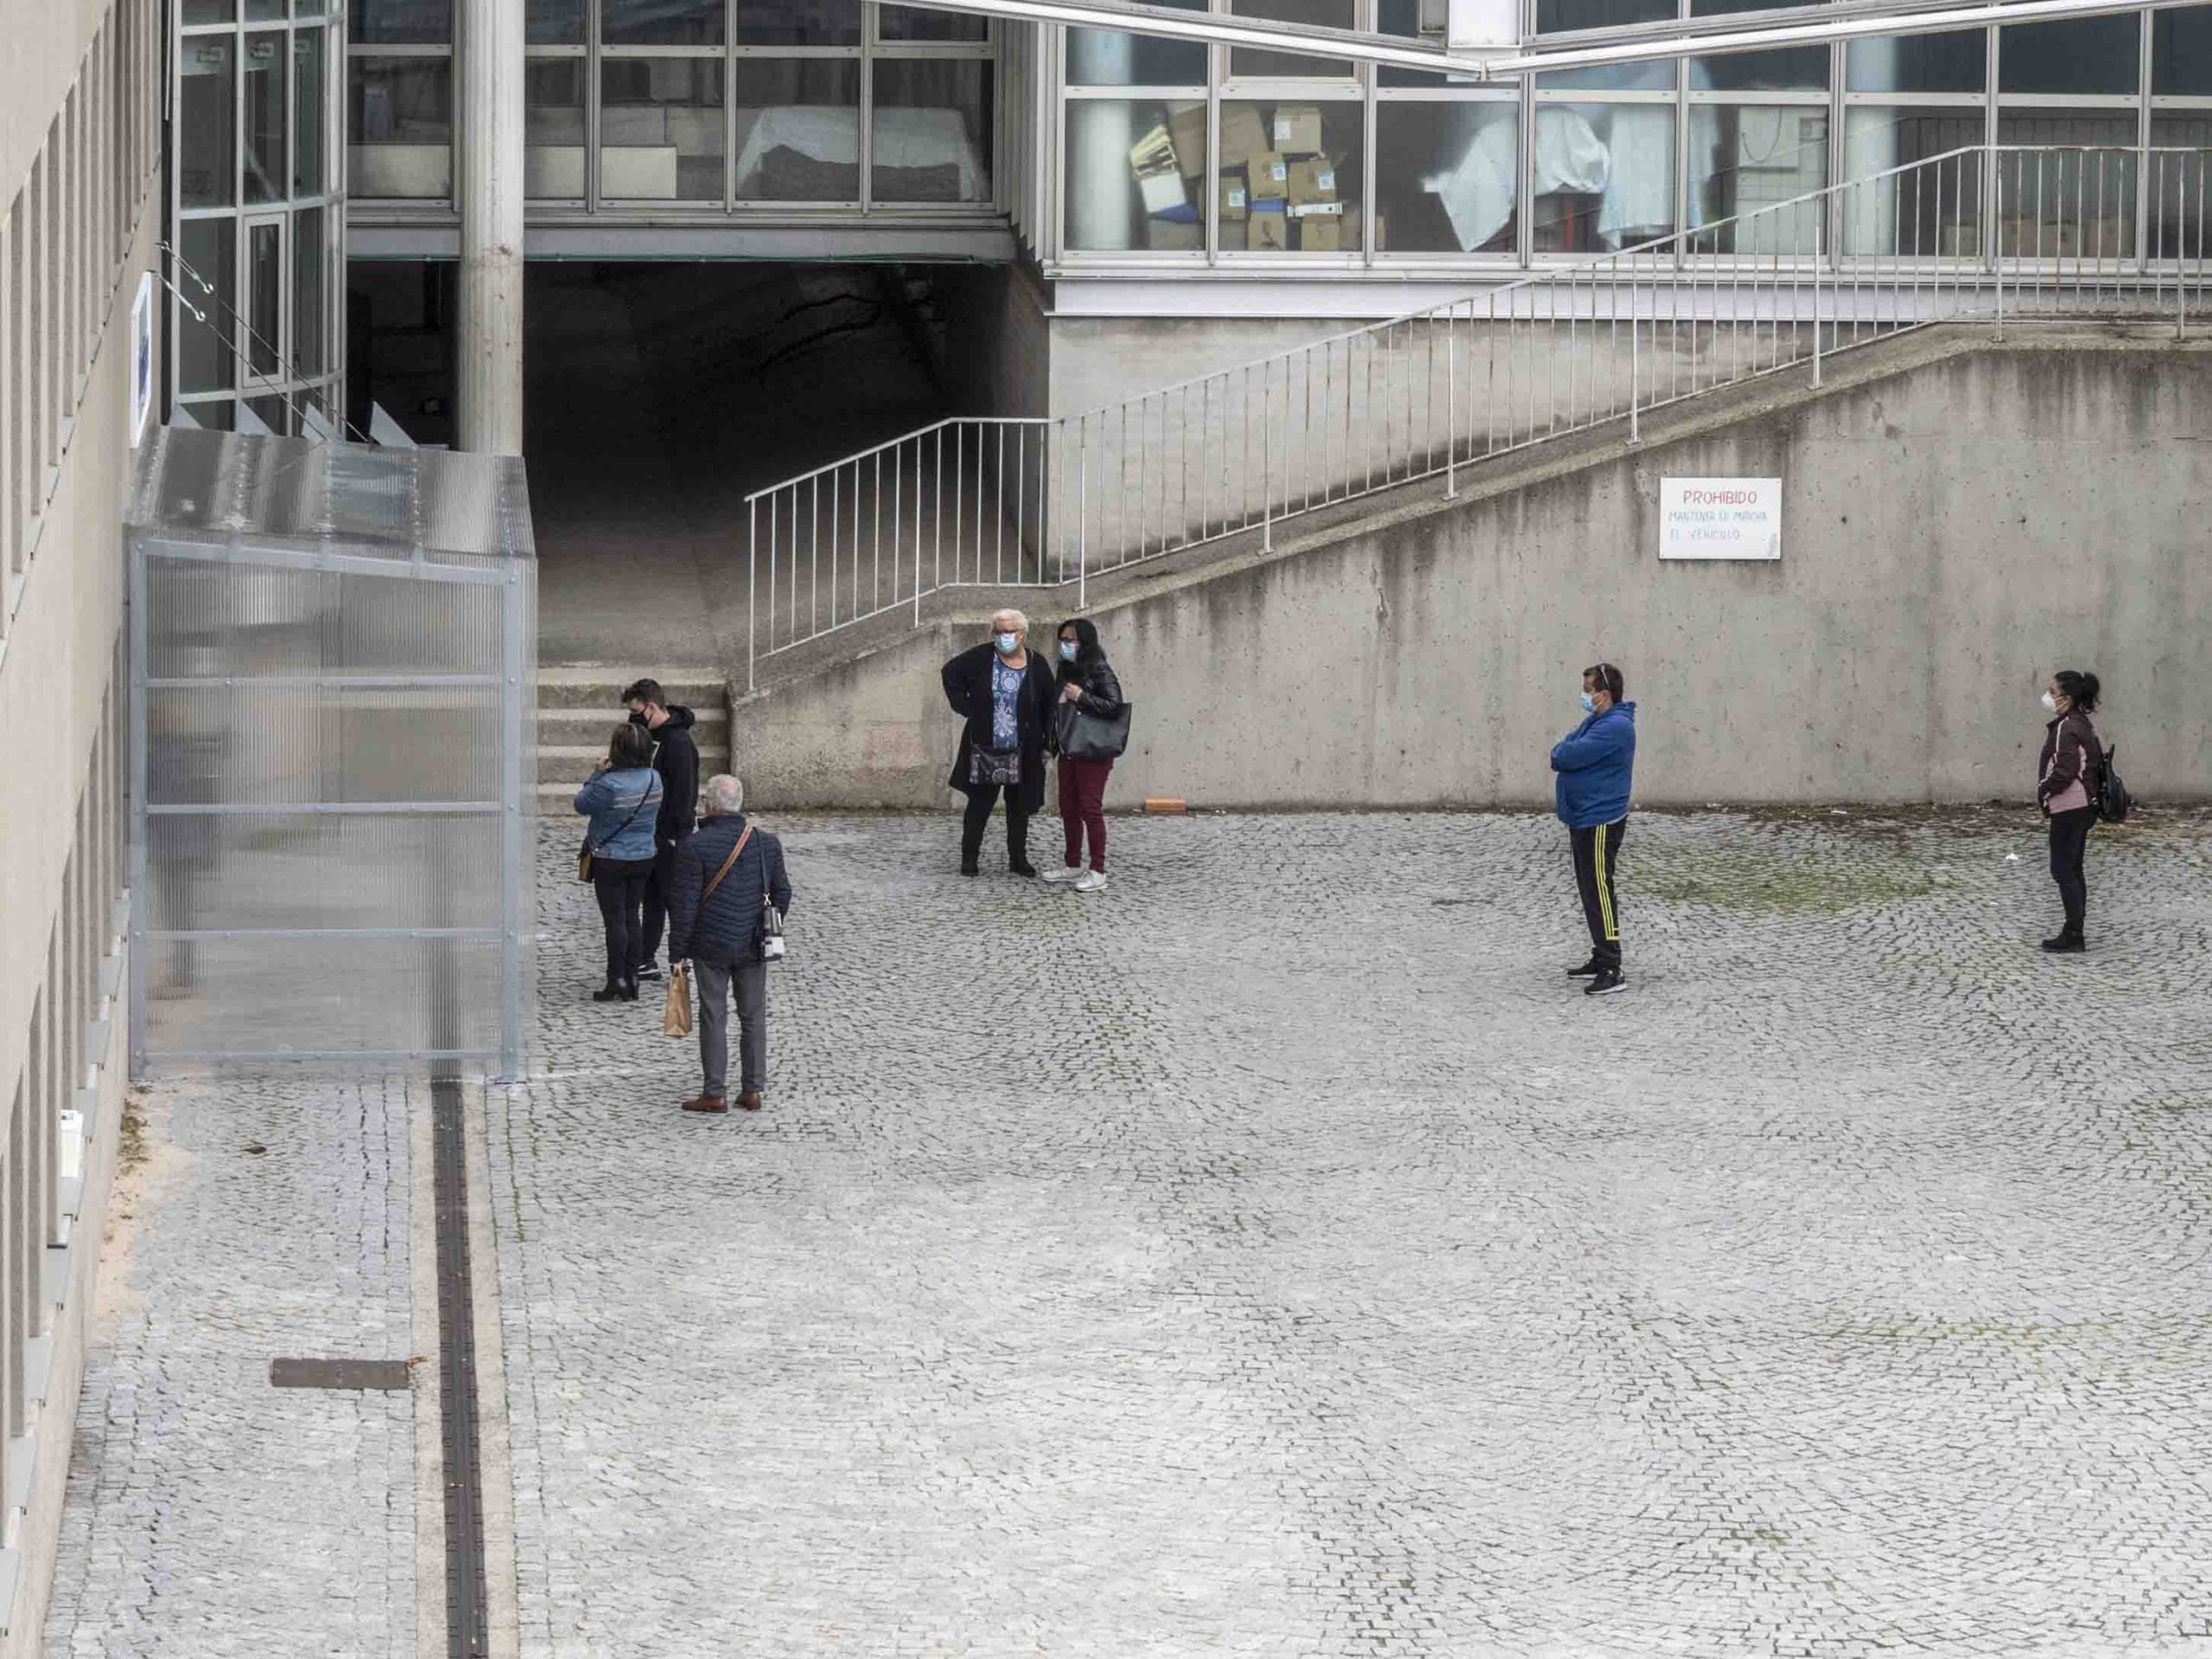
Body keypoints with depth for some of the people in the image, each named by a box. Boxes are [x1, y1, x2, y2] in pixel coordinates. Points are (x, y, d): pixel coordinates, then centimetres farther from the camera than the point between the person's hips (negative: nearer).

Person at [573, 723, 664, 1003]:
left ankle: (616, 979, 4)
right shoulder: (653, 779, -4)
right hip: (643, 858, 6)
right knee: (633, 916, 14)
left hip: (611, 861, -6)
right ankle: (632, 978, 18)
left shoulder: (609, 785, -25)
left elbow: (582, 804, -12)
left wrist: (598, 772, -7)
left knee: (615, 919, 1)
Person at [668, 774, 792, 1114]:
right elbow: (782, 892, 9)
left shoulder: (694, 847, -14)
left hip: (712, 946, -4)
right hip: (753, 946, 4)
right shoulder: (767, 843, 0)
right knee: (753, 1016, 11)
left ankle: (715, 1093, 6)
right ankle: (752, 1090, 14)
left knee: (714, 1017, 4)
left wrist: (678, 950, -5)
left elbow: (685, 905, -13)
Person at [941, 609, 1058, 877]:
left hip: (1022, 753, 1)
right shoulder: (981, 658, -2)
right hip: (984, 750, -1)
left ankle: (1018, 858, 19)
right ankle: (969, 857, 10)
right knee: (979, 805, 3)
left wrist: (1046, 742, 3)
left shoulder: (1037, 665, 1)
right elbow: (951, 673, 9)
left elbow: (1050, 705, 8)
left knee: (1020, 807, 9)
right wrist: (964, 707, 0)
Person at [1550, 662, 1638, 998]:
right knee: (1591, 892, 16)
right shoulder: (1593, 722, 15)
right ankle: (1600, 959, 25)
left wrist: (1561, 752, -2)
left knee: (1599, 893, -11)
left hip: (1601, 823, -11)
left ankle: (1611, 971, -11)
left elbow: (1567, 756, -23)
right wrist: (1564, 752, -8)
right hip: (1583, 819, 11)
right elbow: (1560, 756, 13)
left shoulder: (1615, 727, -19)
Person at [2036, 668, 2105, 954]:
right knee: (2072, 870, 15)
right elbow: (2098, 762, 17)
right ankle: (2074, 933, 20)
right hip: (2083, 807, 10)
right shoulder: (2082, 724, 11)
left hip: (2068, 809, -10)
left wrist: (2043, 792, -9)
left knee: (2063, 870, -4)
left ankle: (2073, 935, -1)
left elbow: (2064, 771, -25)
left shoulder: (2066, 729, -19)